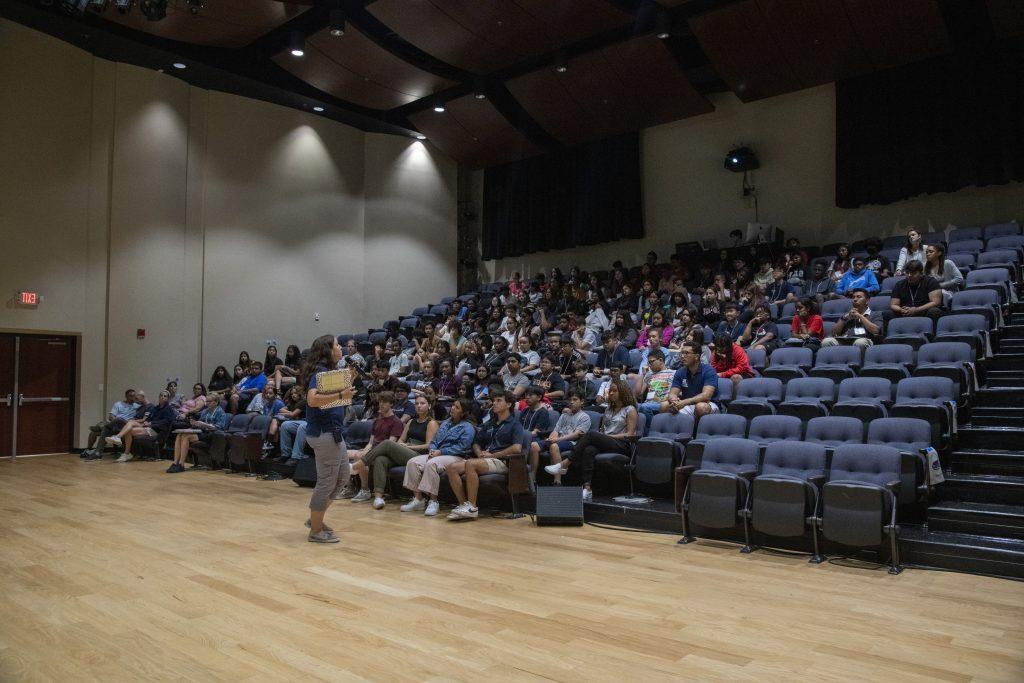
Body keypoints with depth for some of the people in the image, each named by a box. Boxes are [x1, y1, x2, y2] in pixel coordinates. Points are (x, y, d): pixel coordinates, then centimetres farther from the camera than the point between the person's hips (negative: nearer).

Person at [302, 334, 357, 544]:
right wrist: (341, 395, -32)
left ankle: (315, 518, 29)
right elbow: (312, 399, -30)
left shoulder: (329, 371, 14)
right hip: (324, 434, -10)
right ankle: (316, 531, 11)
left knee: (342, 477, 18)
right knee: (327, 482, -1)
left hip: (333, 432, 10)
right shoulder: (320, 372, -15)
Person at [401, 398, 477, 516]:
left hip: (456, 457, -8)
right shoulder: (445, 423, 24)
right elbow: (434, 441, 22)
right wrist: (432, 450, -2)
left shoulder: (468, 427, -1)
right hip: (436, 454, 8)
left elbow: (462, 447, -13)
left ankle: (433, 501, -29)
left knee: (431, 464, -36)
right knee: (412, 462, -15)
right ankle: (418, 499, -16)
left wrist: (441, 452, -16)